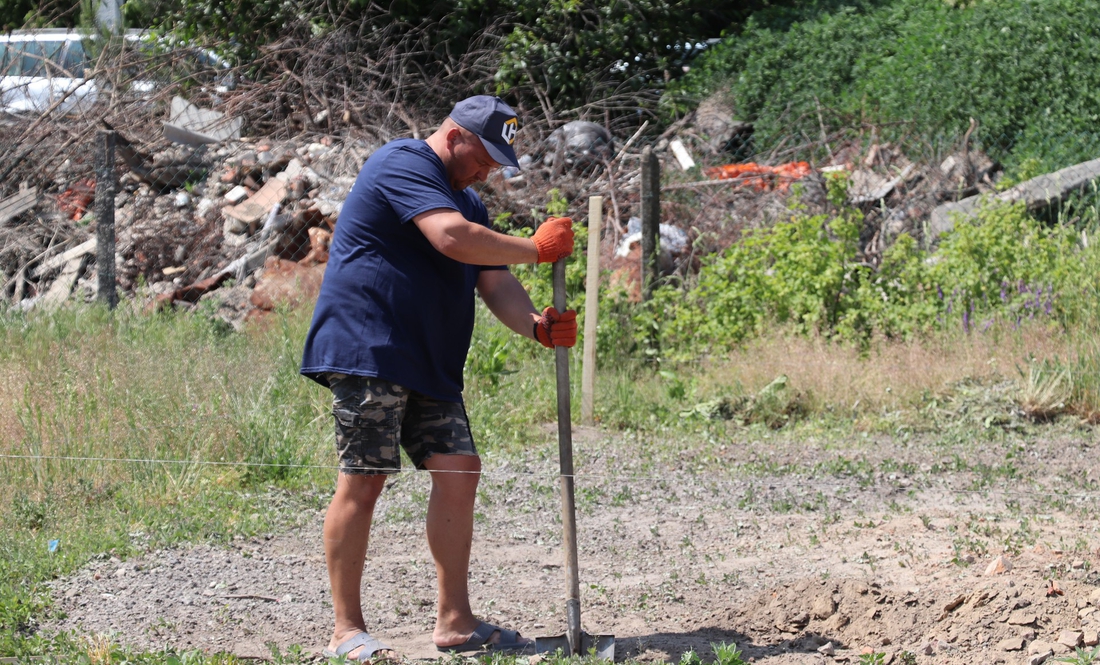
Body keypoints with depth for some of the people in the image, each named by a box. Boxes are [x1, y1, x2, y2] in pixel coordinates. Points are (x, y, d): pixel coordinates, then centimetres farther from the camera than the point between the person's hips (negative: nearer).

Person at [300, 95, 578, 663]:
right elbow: (452, 238, -23)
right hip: (367, 353, -9)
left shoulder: (466, 200, 22)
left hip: (430, 366, 9)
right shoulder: (403, 164, -8)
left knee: (458, 471, 2)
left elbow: (494, 282, 15)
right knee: (363, 481, -9)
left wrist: (536, 325, -6)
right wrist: (537, 249, -13)